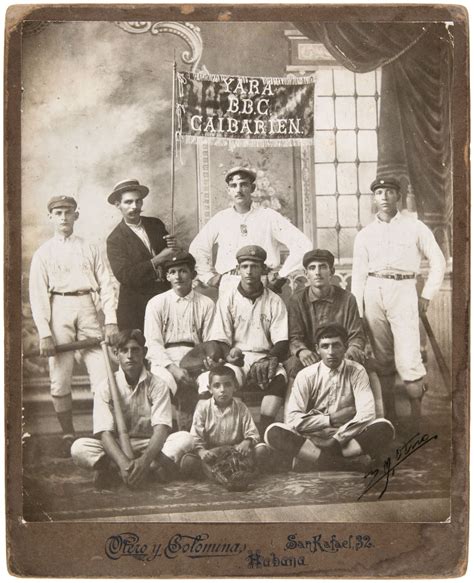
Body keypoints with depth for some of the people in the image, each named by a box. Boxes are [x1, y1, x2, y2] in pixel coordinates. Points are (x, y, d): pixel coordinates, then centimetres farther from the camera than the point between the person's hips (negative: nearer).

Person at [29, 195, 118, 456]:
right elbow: (38, 296, 1)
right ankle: (68, 435, 14)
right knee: (60, 380, 0)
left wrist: (111, 320, -5)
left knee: (102, 375, -6)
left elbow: (106, 286, 7)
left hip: (87, 308, 1)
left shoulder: (89, 249, 12)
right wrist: (44, 333, -9)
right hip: (59, 310, -1)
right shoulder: (43, 253, 8)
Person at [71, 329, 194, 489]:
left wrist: (145, 460, -38)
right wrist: (123, 463, -35)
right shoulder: (106, 388, -5)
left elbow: (161, 428, -18)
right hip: (116, 447, 0)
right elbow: (105, 433, -15)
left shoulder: (157, 386, -5)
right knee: (79, 447, -27)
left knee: (184, 438, -26)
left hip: (150, 446, 0)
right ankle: (153, 469, -32)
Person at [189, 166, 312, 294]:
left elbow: (303, 245, 4)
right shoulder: (220, 219, 13)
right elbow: (196, 249, 23)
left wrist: (281, 275, 1)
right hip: (229, 286, 1)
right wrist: (209, 276, 14)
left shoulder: (269, 217, 7)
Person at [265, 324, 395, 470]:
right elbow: (293, 419, -12)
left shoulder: (356, 372, -2)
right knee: (273, 432, -26)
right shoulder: (306, 376, -3)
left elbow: (366, 414, -14)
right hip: (311, 440, 0)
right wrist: (331, 419, -13)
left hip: (349, 439, 1)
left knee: (384, 427, -28)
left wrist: (336, 440, -19)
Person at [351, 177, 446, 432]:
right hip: (373, 292, 3)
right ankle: (389, 417, 15)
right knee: (383, 359, 7)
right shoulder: (364, 234, 12)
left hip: (403, 291, -3)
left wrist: (427, 296, 2)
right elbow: (358, 274, 9)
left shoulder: (414, 227, 7)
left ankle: (417, 417, 1)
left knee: (408, 359, -10)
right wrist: (356, 313, 4)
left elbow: (438, 261, 9)